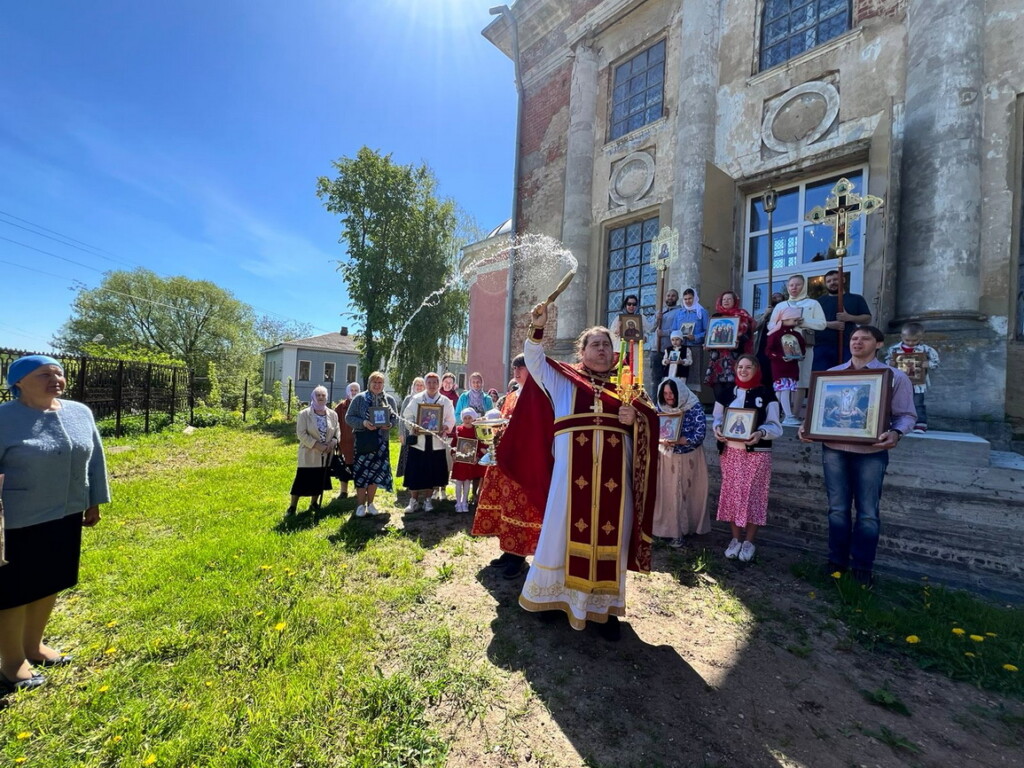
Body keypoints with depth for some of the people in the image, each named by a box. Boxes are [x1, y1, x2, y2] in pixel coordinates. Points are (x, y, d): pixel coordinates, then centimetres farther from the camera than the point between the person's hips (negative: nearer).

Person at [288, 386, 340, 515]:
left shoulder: (333, 414, 5)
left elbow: (337, 431, 7)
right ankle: (292, 506, 14)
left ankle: (314, 503, 30)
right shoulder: (304, 414, -7)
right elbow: (301, 434, -13)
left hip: (326, 455, 4)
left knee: (320, 480, 13)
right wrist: (316, 445, -20)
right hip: (309, 454, -4)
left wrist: (334, 442, -13)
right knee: (302, 480, -1)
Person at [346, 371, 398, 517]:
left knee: (376, 472, 8)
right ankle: (361, 505, 14)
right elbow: (349, 417, -3)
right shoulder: (360, 399, -1)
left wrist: (390, 424, -12)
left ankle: (370, 503, 24)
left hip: (381, 441, 3)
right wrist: (363, 423, -19)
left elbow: (396, 417, 10)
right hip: (363, 440, -2)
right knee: (362, 472, 0)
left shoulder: (389, 399, 6)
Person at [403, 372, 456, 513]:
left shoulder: (446, 401, 5)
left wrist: (445, 428, -15)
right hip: (418, 441, 0)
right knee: (414, 473, 2)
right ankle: (413, 501, 16)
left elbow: (451, 420, 4)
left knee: (432, 473, 7)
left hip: (437, 442, 1)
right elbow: (407, 416, 4)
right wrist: (413, 426, -14)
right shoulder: (415, 399, 5)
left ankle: (427, 500, 22)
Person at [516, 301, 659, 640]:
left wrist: (636, 418, -12)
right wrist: (538, 328, -14)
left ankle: (607, 607, 27)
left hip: (614, 476, 2)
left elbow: (652, 420, 10)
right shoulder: (563, 379, 8)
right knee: (566, 532, 8)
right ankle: (556, 595, 29)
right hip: (572, 475, -1)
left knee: (610, 538, 9)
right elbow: (534, 359, -1)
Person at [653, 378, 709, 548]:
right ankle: (670, 528, 19)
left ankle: (687, 527, 28)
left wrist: (677, 441, -30)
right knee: (667, 493, 5)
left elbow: (700, 433, -19)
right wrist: (661, 439, -21)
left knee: (687, 493, 9)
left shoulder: (694, 407, -12)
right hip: (666, 457, 2)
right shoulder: (661, 408, -2)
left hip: (688, 458, -2)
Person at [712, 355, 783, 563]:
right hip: (730, 452, 3)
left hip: (757, 453, -3)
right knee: (732, 494, 8)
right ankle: (735, 538, 24)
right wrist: (717, 428, -9)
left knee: (753, 495, 3)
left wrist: (761, 433, -25)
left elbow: (775, 426, -5)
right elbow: (717, 417, 13)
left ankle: (749, 542, 21)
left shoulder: (766, 393, -2)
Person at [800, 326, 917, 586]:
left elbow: (907, 415, -2)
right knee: (838, 509, 10)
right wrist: (806, 427, -4)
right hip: (834, 449, 2)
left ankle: (862, 567, 19)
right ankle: (837, 562, 22)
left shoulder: (895, 377, 2)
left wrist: (895, 433, -22)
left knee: (867, 512, 5)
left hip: (871, 452, -2)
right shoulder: (831, 374, 10)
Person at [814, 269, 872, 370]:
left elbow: (867, 319, 10)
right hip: (822, 347, 0)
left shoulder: (856, 299, 15)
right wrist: (828, 324, -13)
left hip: (847, 347, 0)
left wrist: (849, 318, -10)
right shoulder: (819, 301, 15)